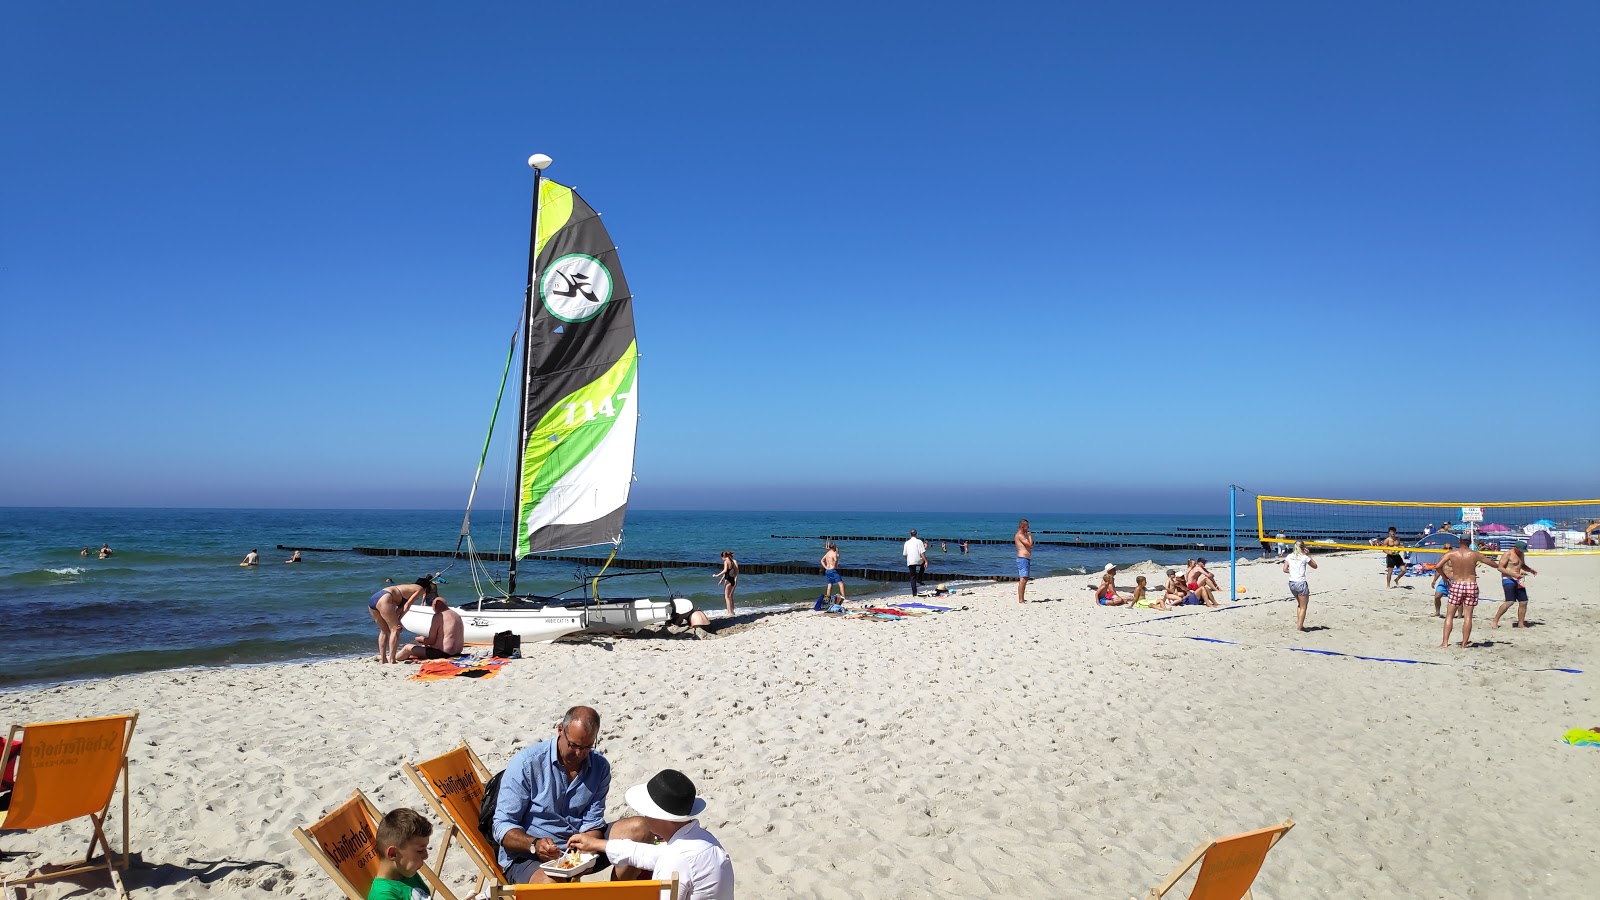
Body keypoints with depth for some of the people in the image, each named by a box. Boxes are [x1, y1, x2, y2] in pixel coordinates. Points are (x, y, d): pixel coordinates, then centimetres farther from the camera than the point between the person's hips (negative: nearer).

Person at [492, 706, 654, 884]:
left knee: (639, 829, -14)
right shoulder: (526, 763, -13)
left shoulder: (600, 767, 0)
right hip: (526, 855, -5)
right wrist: (535, 844, -31)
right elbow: (503, 826, -12)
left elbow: (592, 823, 1)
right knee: (549, 884, -40)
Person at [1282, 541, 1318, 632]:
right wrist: (1309, 555, 9)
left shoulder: (1289, 556, 4)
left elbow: (1285, 569, -1)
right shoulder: (1304, 557, -7)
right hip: (1301, 583, -5)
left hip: (1291, 583, 5)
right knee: (1303, 607, 7)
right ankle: (1299, 628, 4)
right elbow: (1315, 566, 8)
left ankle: (1299, 624, 24)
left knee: (1300, 605, 24)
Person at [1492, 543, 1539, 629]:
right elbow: (1500, 568, -16)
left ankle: (1520, 624, 16)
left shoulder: (1521, 555, 15)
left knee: (1524, 602, 5)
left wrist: (1531, 570, 13)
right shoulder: (1508, 554, -11)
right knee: (1510, 601, -20)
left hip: (1518, 581, 9)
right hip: (1508, 580, -9)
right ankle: (1495, 621, -15)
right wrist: (1513, 574, -24)